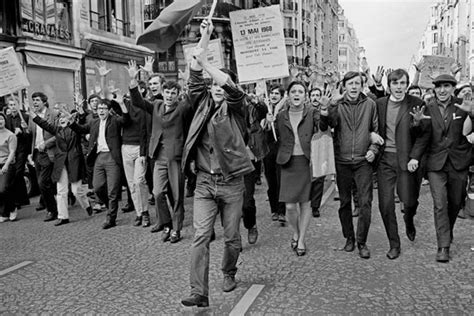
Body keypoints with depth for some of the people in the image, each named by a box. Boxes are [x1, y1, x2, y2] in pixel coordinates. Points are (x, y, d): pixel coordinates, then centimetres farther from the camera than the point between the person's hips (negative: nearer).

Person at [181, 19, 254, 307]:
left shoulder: (236, 107, 1)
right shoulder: (203, 103, 8)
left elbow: (231, 86, -19)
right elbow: (195, 78, -1)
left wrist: (205, 62, -20)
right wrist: (204, 38, -3)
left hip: (231, 183, -2)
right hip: (204, 182, 2)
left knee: (232, 237, 10)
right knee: (201, 237, -6)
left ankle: (229, 273, 37)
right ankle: (200, 292, -2)